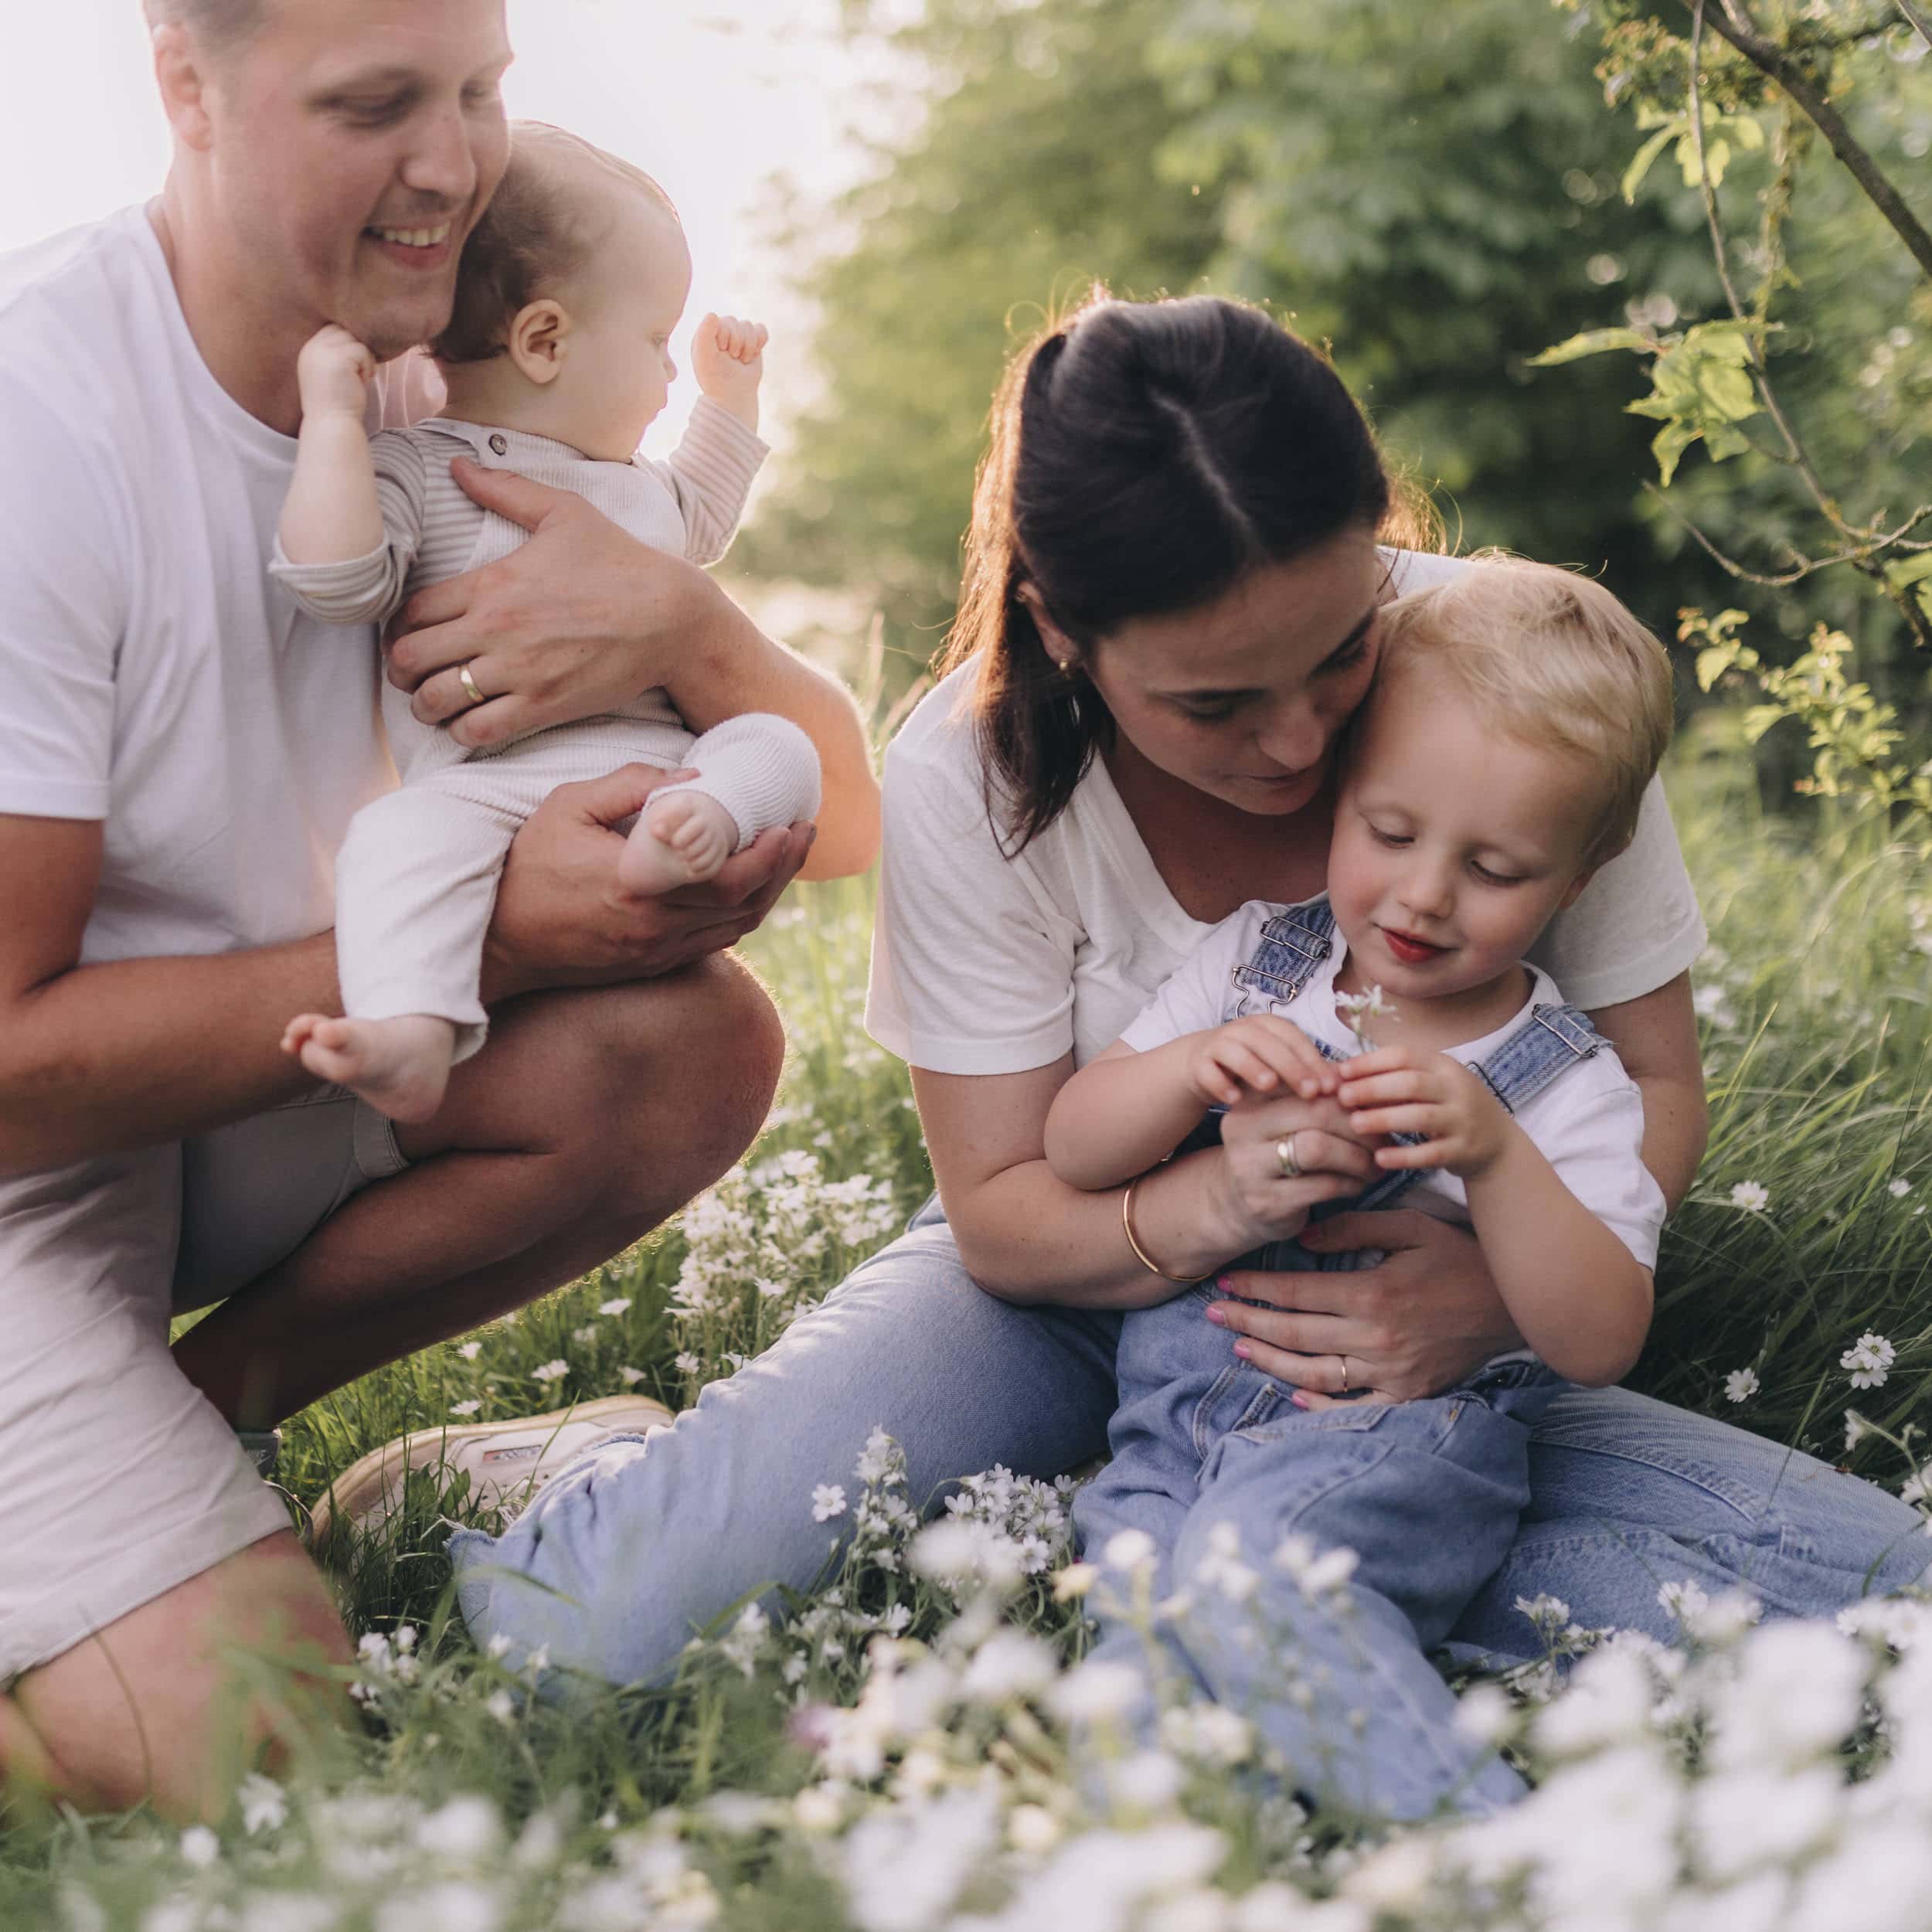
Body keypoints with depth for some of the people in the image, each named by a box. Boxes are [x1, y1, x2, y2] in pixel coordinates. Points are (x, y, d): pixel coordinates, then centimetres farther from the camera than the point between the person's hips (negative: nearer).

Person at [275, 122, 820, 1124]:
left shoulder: (634, 484, 29)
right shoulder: (418, 469, 4)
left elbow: (695, 523, 52)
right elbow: (342, 582, -12)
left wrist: (729, 400, 47)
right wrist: (332, 420, -14)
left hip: (659, 756, 6)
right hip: (491, 780, -6)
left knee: (777, 745, -19)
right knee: (404, 833, -35)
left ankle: (696, 826, -48)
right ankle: (412, 1037, -50)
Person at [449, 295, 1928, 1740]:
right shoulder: (970, 776, -19)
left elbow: (1654, 1080, -8)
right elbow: (1005, 1214, -13)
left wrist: (1503, 1293, -30)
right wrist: (1215, 1200, -36)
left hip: (1411, 1316, 3)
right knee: (599, 1618, -29)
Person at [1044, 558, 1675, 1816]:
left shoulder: (1563, 1083, 1)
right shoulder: (1257, 964, 9)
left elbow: (1602, 1344, -8)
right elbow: (1071, 1151, 8)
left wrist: (1494, 1155, -22)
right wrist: (1189, 1070, -13)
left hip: (1401, 1439, -4)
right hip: (1177, 1425, 4)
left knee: (1246, 1564, -36)